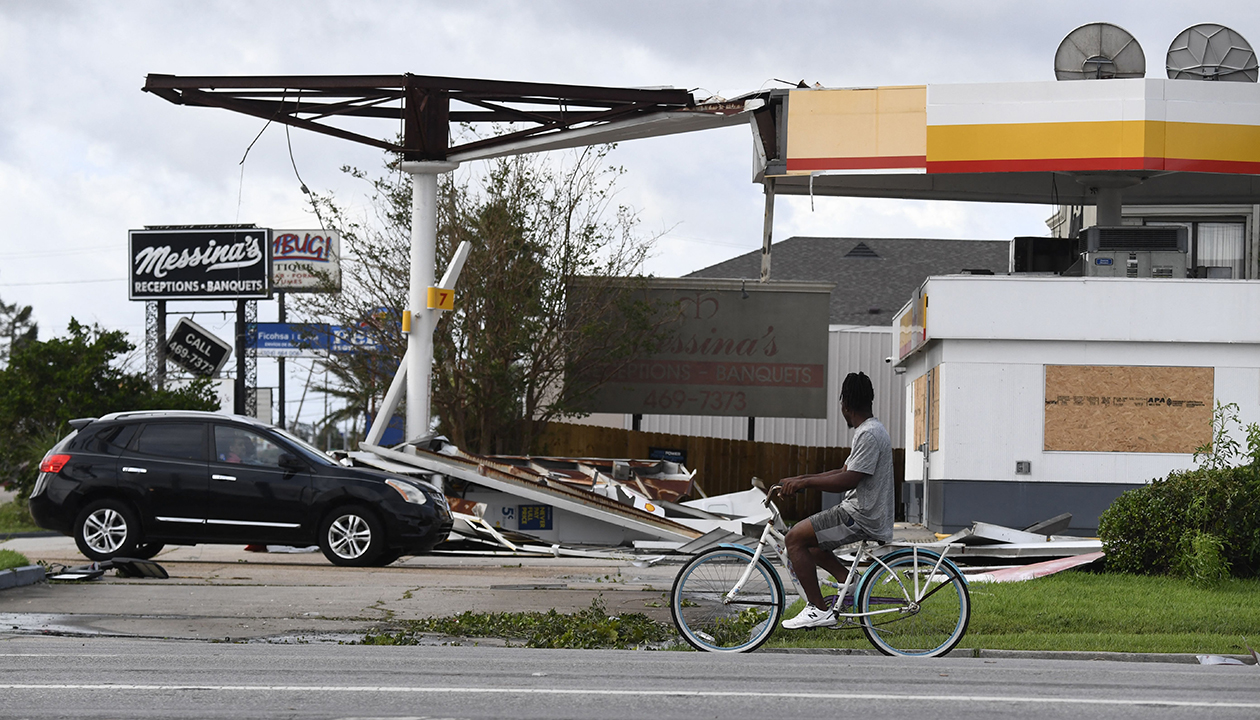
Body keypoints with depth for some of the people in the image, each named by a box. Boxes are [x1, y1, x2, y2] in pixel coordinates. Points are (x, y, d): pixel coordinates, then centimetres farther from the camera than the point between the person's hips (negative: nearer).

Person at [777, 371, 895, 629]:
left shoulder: (869, 434, -18)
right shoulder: (872, 430, 16)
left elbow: (848, 480, -24)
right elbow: (845, 472, 21)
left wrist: (805, 482, -17)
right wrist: (801, 479, 15)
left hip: (862, 518, -11)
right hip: (866, 513, 11)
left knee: (796, 538, -12)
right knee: (809, 540, 22)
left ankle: (819, 610, -13)